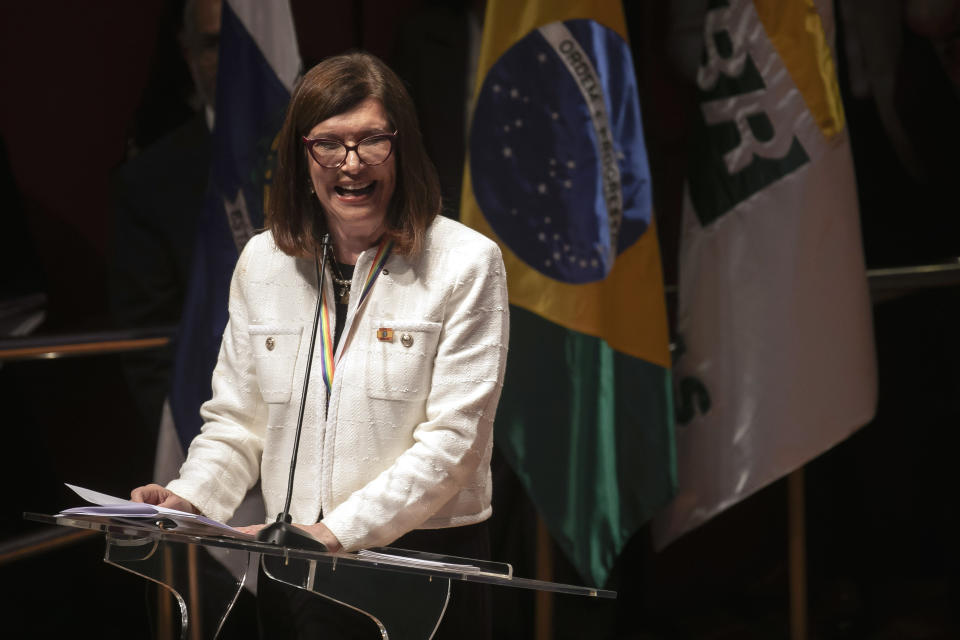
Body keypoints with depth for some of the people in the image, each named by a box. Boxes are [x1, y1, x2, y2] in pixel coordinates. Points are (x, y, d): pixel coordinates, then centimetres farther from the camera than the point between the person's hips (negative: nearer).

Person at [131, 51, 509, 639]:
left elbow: (451, 439, -13)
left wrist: (340, 531, -23)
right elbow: (238, 420, 11)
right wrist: (189, 499, -9)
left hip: (426, 565, -3)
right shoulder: (263, 262, 7)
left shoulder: (466, 263, -7)